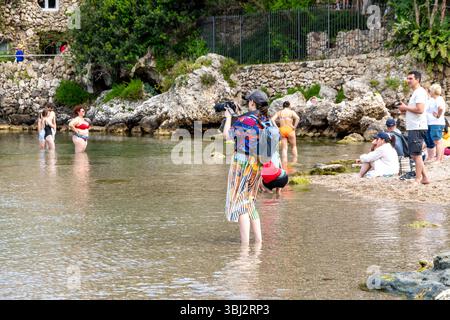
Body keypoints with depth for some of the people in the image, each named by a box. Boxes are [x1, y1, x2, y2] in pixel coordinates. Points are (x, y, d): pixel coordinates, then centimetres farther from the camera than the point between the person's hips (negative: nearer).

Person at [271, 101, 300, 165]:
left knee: (284, 149, 1)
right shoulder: (291, 112, 2)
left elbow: (272, 120, -2)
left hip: (282, 130, 2)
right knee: (294, 147, 17)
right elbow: (297, 118, -16)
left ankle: (284, 166, -9)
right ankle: (294, 162, 10)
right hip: (290, 130, -2)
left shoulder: (279, 112, 11)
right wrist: (294, 126, -9)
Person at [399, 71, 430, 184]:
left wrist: (406, 108, -11)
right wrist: (405, 110, 9)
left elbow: (420, 109, -24)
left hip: (417, 128, -11)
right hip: (413, 128, 11)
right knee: (414, 154, 13)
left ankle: (418, 179, -2)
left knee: (416, 154, -6)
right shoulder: (415, 93, 20)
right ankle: (425, 177, 17)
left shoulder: (420, 92, -13)